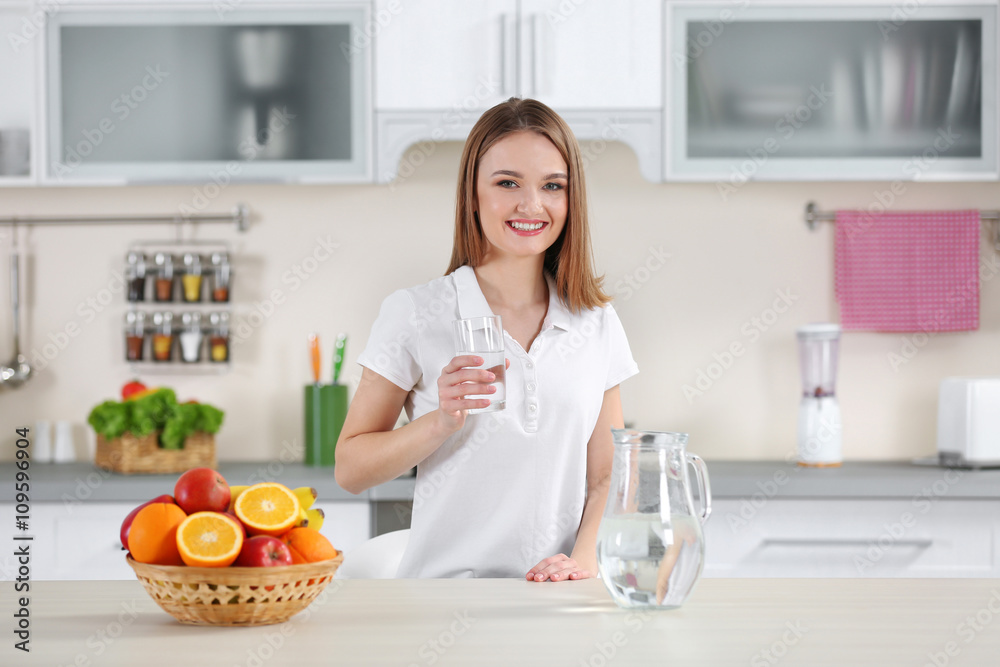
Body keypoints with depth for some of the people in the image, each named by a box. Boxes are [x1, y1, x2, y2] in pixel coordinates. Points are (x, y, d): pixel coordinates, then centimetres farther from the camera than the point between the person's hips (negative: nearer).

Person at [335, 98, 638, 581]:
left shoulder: (597, 324, 10)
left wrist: (585, 558, -5)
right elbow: (350, 471, 3)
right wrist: (441, 422, -12)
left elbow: (608, 477, 13)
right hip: (443, 591, -3)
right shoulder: (415, 316, 1)